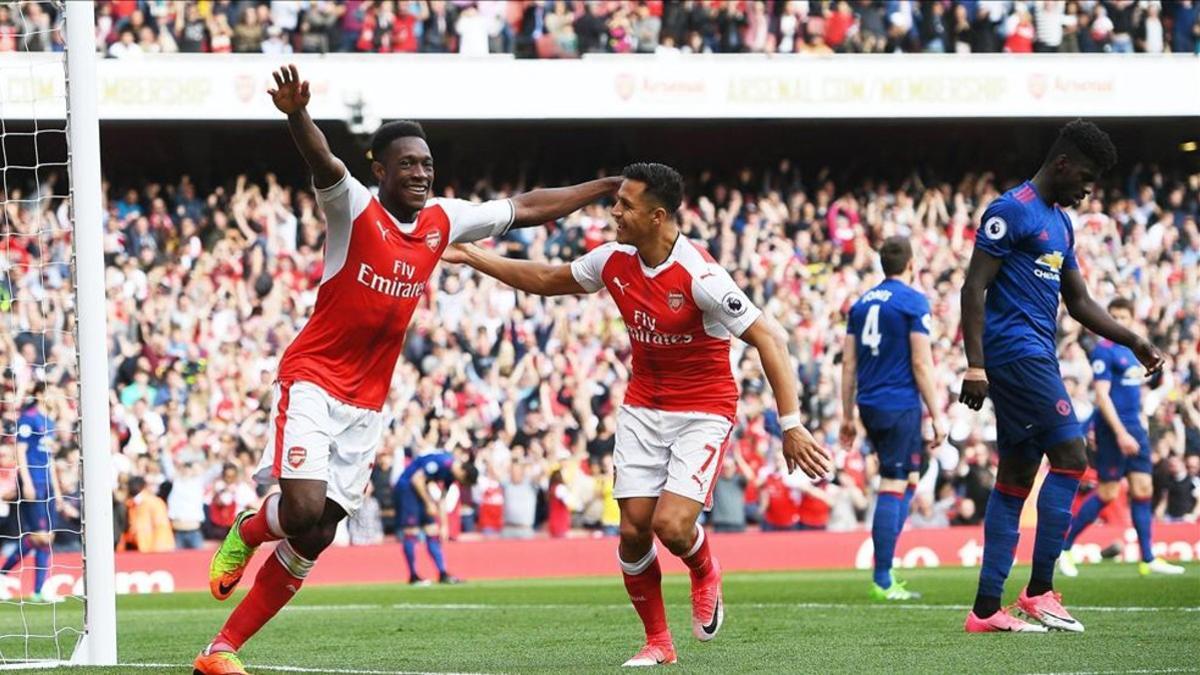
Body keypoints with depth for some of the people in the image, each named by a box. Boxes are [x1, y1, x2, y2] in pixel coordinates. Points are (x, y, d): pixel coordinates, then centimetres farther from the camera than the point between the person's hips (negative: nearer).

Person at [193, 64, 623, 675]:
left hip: (366, 404, 6)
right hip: (312, 379, -6)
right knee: (304, 509, -24)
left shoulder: (443, 221, 6)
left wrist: (608, 187, 18)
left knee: (311, 541, 3)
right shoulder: (354, 208, -12)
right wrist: (296, 114, -54)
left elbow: (525, 208, 17)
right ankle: (247, 532, 13)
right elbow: (322, 163, -33)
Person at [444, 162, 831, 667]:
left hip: (703, 410, -5)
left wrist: (790, 425, -31)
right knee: (633, 530, -3)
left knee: (672, 526, -19)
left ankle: (705, 571, 18)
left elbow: (767, 339, -25)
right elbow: (546, 280, 15)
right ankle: (658, 643, 15)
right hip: (643, 408, 6)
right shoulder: (613, 261, -5)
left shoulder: (699, 276, -25)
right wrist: (472, 258, 15)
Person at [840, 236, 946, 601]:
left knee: (908, 479, 18)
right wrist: (937, 416, -7)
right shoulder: (913, 301, -7)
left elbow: (848, 362, 12)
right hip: (900, 405, -7)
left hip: (869, 405, 7)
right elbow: (921, 363, -11)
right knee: (892, 488, -5)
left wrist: (847, 416, 18)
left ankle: (885, 569, 11)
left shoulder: (862, 303, 12)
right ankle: (882, 581, -5)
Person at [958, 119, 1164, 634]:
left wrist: (1133, 341, 16)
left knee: (1017, 476, 7)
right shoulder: (1011, 210, -9)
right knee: (1070, 457, -13)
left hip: (1036, 356, 10)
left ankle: (986, 609, 7)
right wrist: (975, 365, -20)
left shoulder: (1061, 224, 20)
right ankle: (1039, 591, -10)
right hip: (1015, 352, -10)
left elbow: (1079, 302, 26)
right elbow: (974, 288, -14)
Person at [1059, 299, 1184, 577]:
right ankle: (1063, 548, 4)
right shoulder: (1104, 351, -11)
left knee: (1143, 489, 3)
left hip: (1135, 428, 8)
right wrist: (1121, 434, -23)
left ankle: (1148, 560, 4)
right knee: (1107, 492, -7)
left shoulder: (1132, 350, 15)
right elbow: (1102, 396, -17)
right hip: (1113, 428, -8)